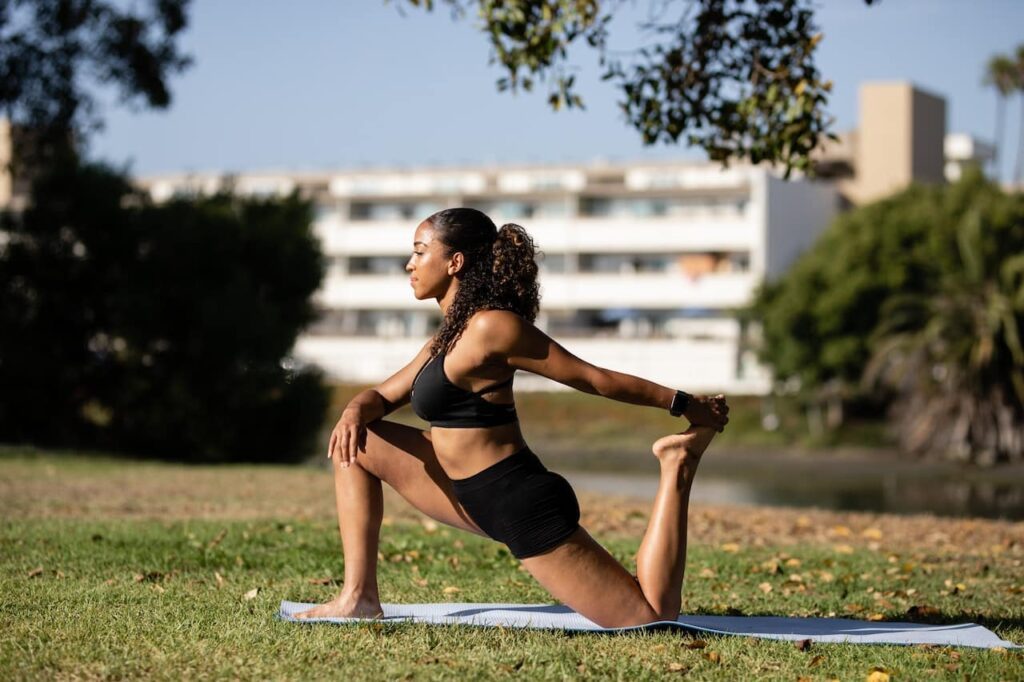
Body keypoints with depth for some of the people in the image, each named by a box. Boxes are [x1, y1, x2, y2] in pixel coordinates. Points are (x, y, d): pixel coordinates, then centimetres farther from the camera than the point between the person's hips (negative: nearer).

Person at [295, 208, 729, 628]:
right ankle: (359, 596, 3)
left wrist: (682, 403, -14)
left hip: (526, 508, -9)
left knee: (653, 614, -7)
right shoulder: (452, 335, 11)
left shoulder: (491, 327, -18)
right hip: (479, 499, 9)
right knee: (356, 443, 9)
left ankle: (677, 466, 5)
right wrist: (356, 410, -7)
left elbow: (594, 378, -15)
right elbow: (383, 397, 18)